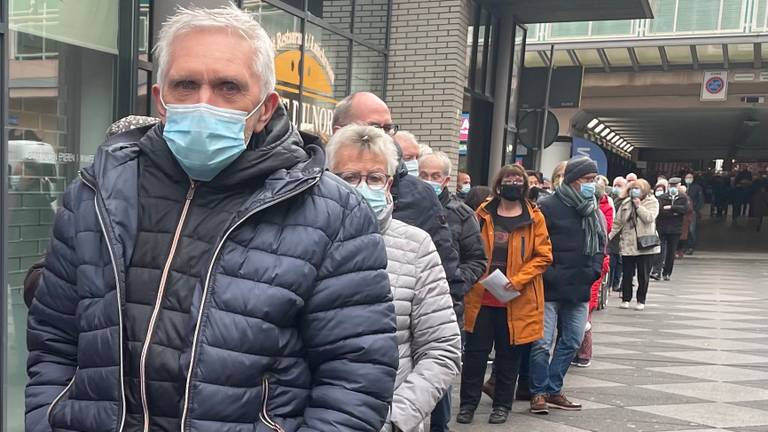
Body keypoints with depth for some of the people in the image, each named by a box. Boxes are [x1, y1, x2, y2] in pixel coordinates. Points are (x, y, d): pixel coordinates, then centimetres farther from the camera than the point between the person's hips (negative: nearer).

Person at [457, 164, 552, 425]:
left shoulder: (535, 217, 1)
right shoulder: (483, 214, 6)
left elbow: (543, 256, -3)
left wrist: (518, 280, -13)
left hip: (517, 300, -1)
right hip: (481, 296, 1)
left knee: (509, 354, 9)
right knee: (475, 351, 6)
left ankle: (502, 404, 25)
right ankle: (468, 403, 18)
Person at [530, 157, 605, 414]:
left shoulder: (593, 211, 12)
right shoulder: (548, 207, -9)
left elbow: (600, 244, 19)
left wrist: (594, 270, 5)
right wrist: (549, 275, -16)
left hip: (579, 291, 7)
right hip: (549, 289, -7)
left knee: (571, 342, 13)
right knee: (542, 343, -4)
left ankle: (553, 390, 26)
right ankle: (538, 393, 12)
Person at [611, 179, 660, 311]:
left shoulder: (652, 202, -1)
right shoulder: (625, 203, 7)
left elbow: (649, 218, -17)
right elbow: (617, 222, 7)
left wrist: (638, 206, -16)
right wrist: (608, 237, 1)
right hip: (628, 244, 2)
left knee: (643, 275, 4)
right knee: (627, 274, 6)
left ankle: (641, 300, 16)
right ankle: (626, 299, 18)